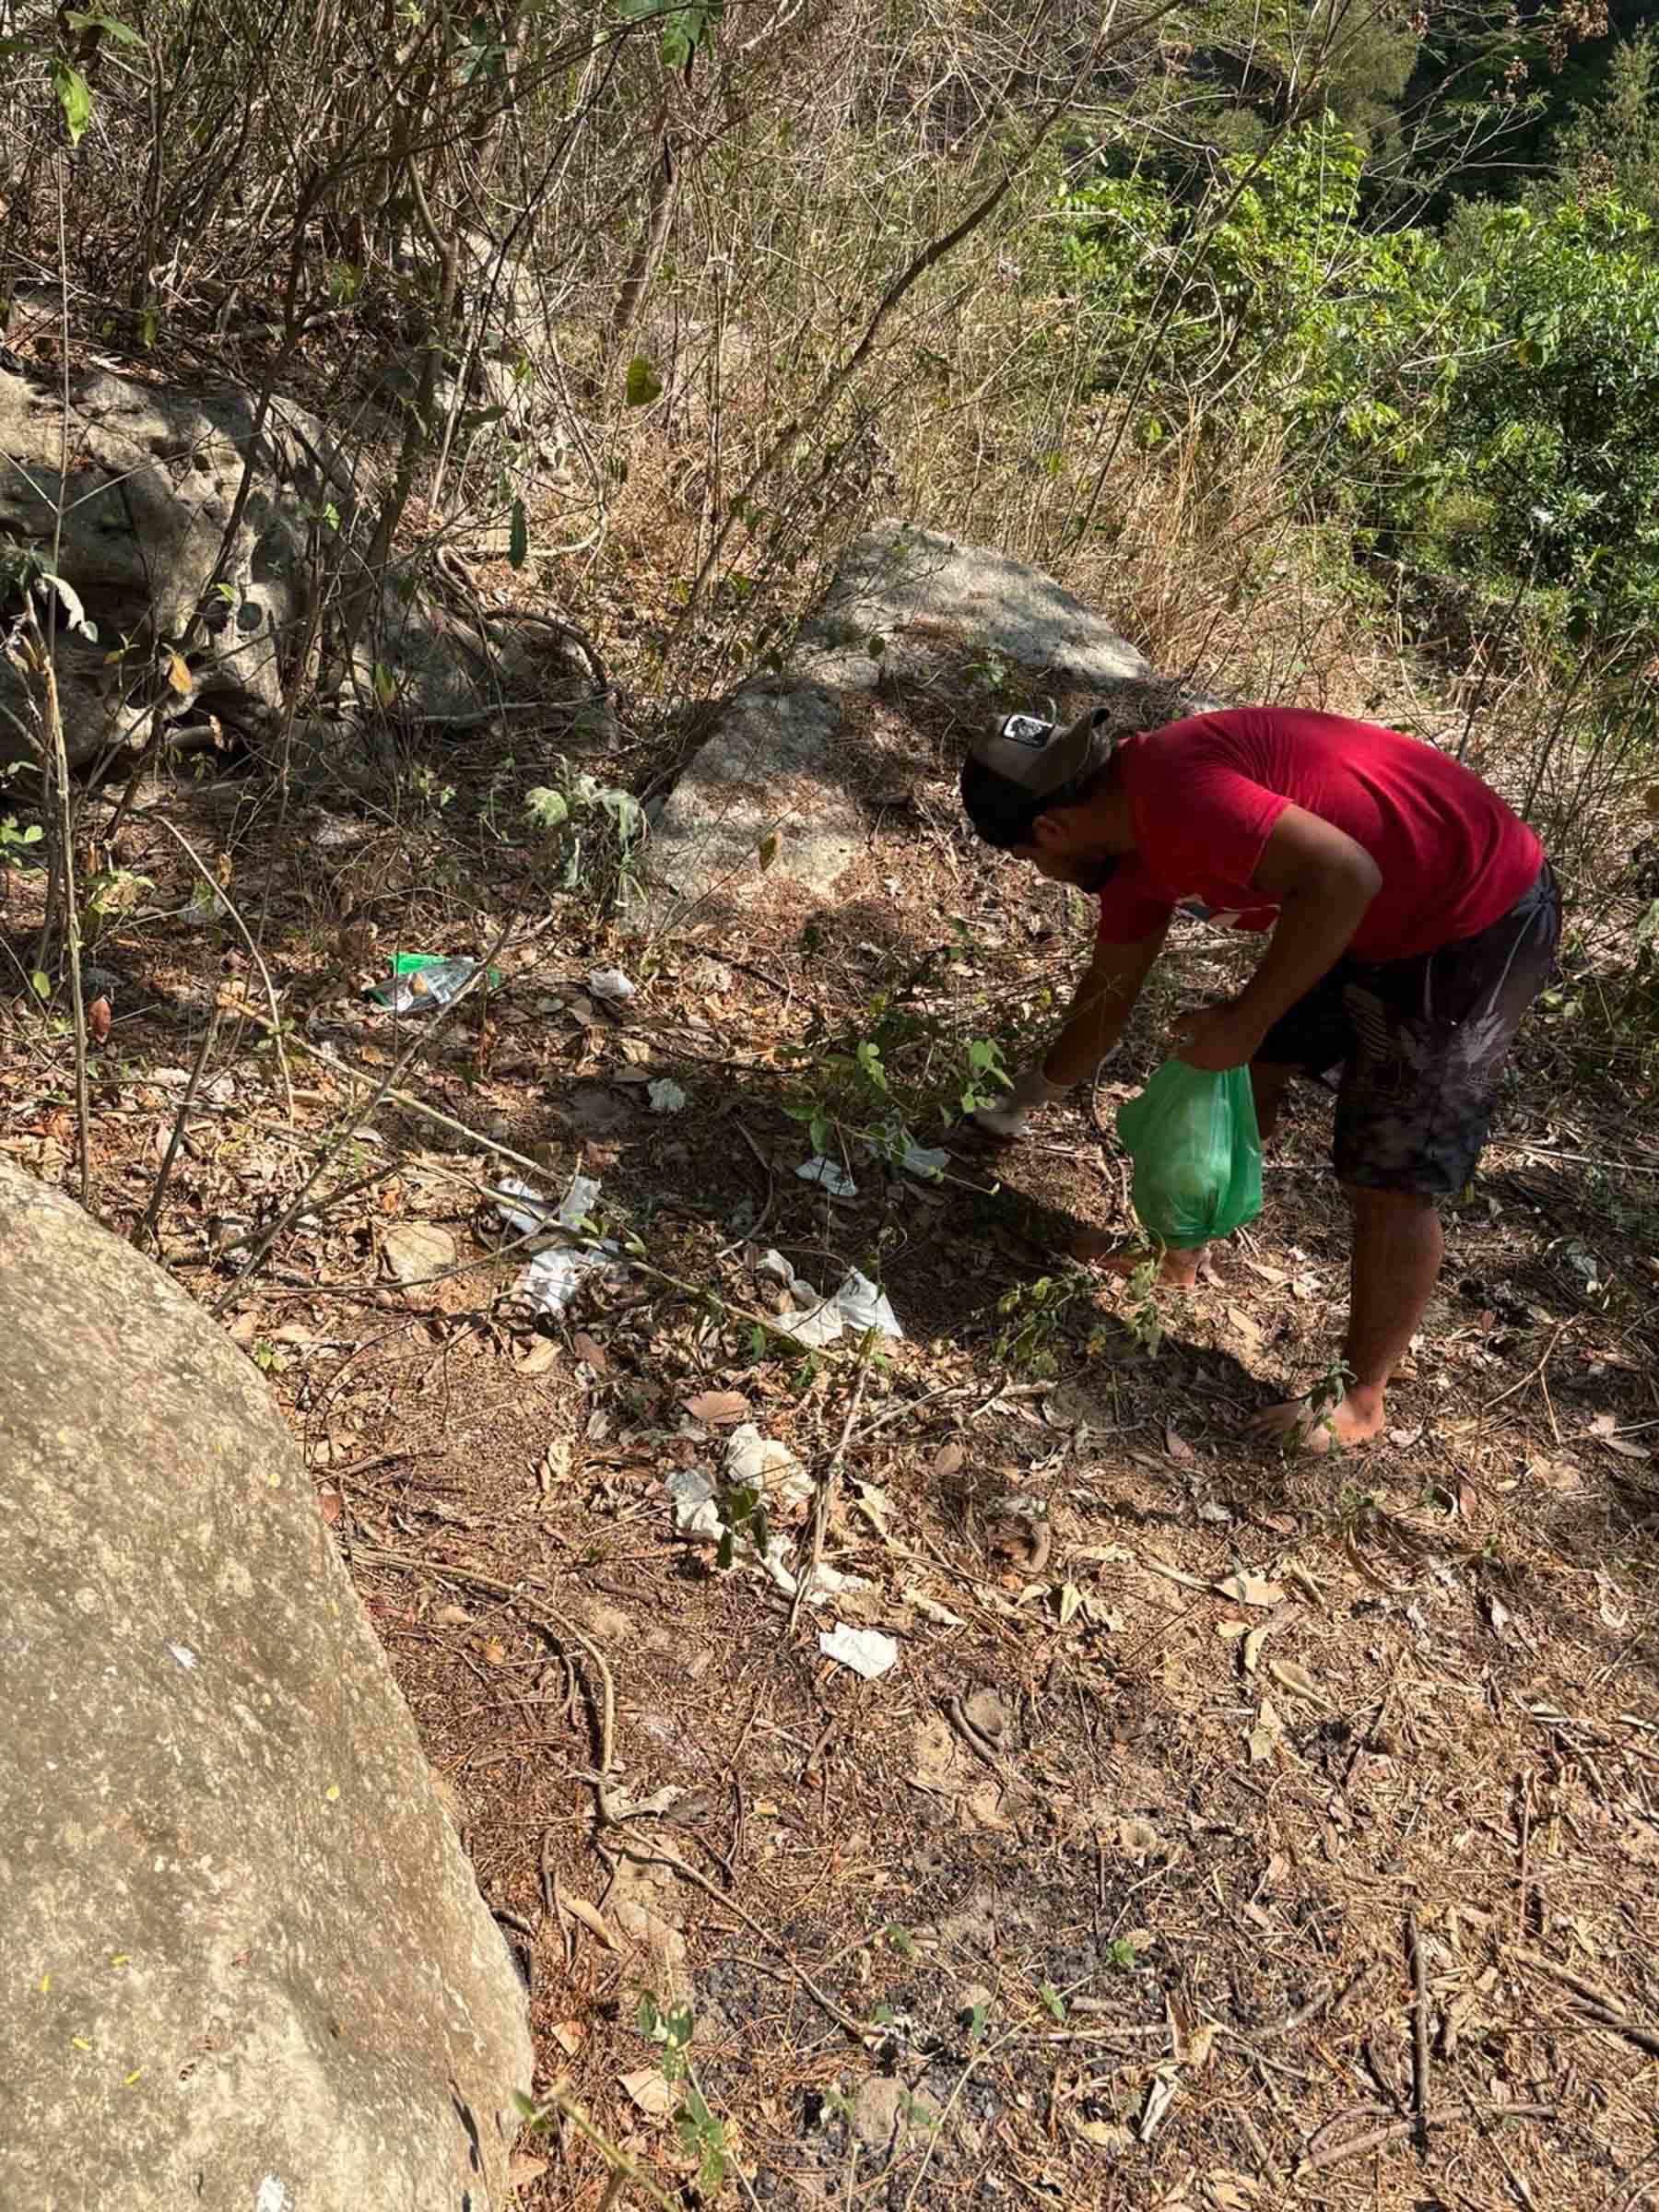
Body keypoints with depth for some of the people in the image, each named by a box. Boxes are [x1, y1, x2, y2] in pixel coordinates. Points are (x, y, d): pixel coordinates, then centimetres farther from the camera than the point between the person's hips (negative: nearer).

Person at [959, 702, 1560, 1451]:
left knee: (1389, 1183, -2)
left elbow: (1346, 876, -34)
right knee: (1247, 1076, 19)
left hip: (1474, 920, -10)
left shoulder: (1170, 792, -27)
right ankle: (1178, 1248, 39)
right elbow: (1107, 992, 18)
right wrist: (1024, 1102, 29)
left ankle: (1358, 1400, 15)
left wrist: (1245, 1021, -25)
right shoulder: (1135, 842, 4)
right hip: (1371, 914, 10)